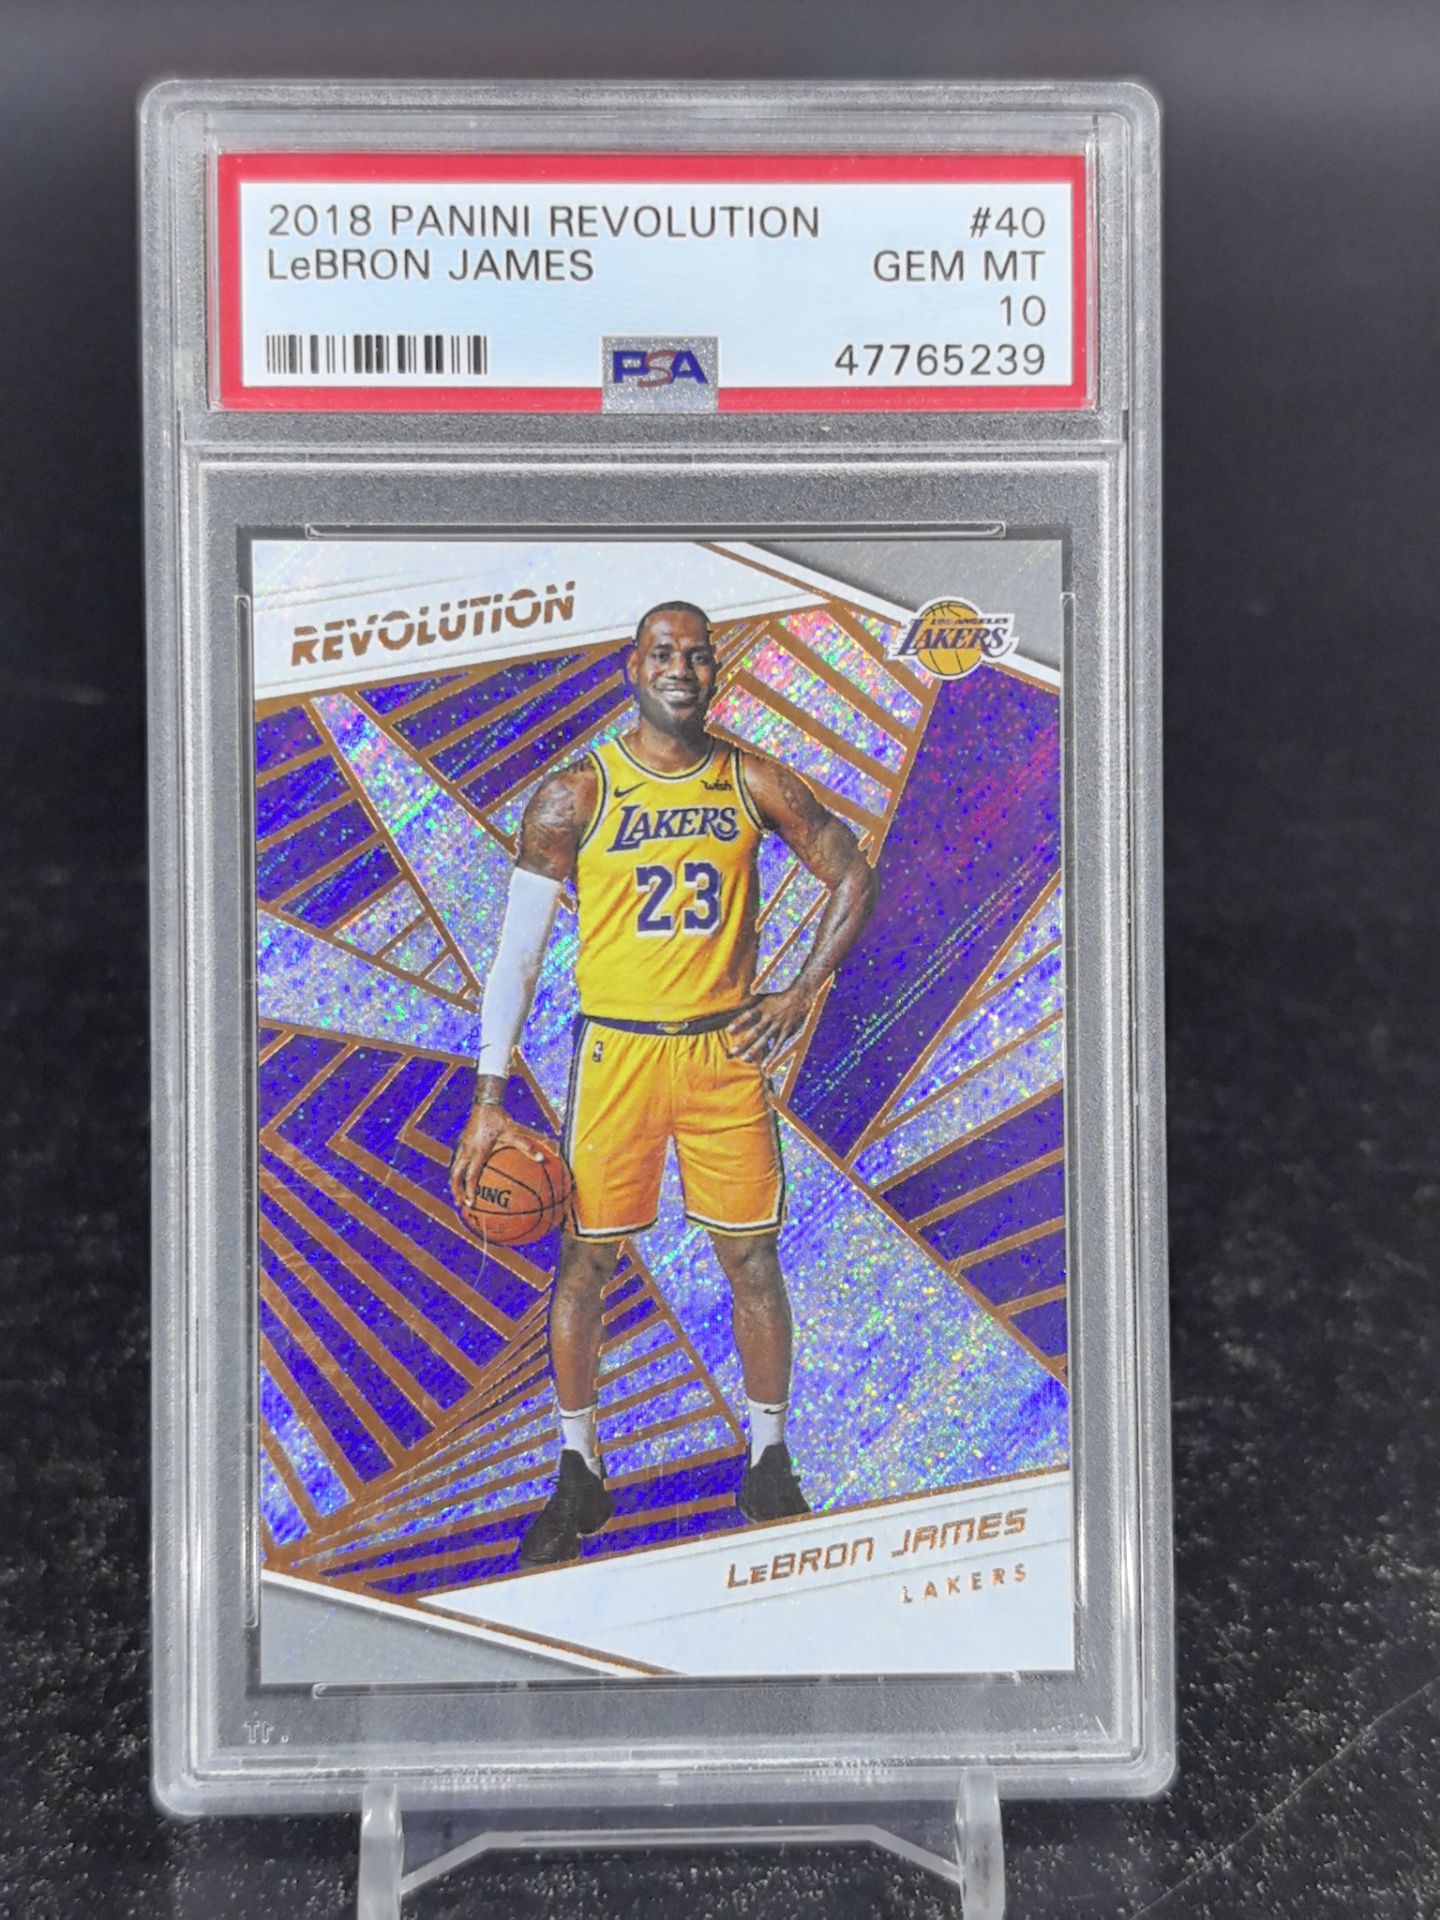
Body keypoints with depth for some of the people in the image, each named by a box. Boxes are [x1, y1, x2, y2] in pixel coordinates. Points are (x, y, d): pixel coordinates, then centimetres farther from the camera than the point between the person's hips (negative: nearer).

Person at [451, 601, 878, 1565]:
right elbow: (518, 950, -3)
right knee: (585, 1262, 4)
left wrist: (803, 992, 1)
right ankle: (580, 1478, 21)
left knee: (754, 1262, 6)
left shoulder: (756, 783, 1)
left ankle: (770, 1468, 23)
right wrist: (490, 1102, -6)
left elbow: (855, 877, 13)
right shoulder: (574, 795, -5)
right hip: (615, 1049, -1)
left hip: (728, 1047, 1)